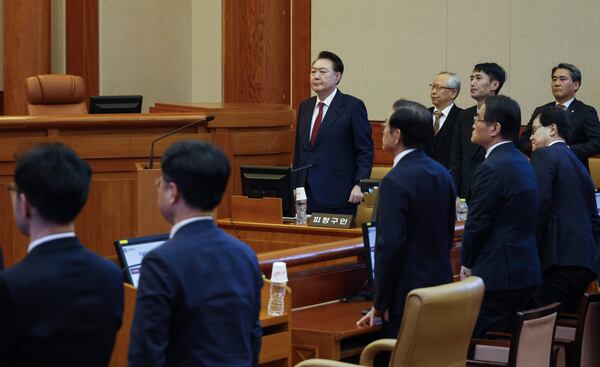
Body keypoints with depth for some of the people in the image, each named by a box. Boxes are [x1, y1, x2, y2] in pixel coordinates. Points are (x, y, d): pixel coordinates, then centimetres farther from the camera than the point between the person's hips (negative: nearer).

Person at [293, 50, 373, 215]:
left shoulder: (353, 106, -4)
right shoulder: (305, 106, 15)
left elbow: (365, 150, -5)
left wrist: (359, 184, -15)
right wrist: (295, 186, 14)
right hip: (306, 194, 5)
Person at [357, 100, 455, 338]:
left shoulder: (395, 182, -17)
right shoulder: (442, 174, 8)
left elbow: (390, 246, -20)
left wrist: (380, 304, -13)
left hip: (407, 294, -8)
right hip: (441, 291, 8)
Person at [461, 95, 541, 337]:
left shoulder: (491, 169, -17)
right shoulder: (521, 162, 13)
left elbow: (477, 225, -15)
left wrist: (467, 264, 2)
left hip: (498, 274, -10)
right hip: (525, 270, 10)